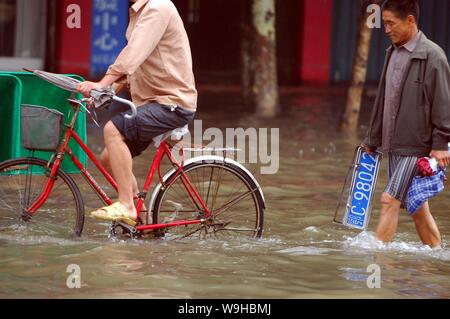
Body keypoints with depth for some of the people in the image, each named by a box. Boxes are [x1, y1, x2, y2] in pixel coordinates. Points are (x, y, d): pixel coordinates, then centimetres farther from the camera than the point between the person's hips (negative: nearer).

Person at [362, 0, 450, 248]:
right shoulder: (393, 53, 13)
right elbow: (382, 101, 20)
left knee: (390, 199, -13)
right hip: (395, 144, 8)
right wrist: (372, 140, 21)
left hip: (417, 144, -8)